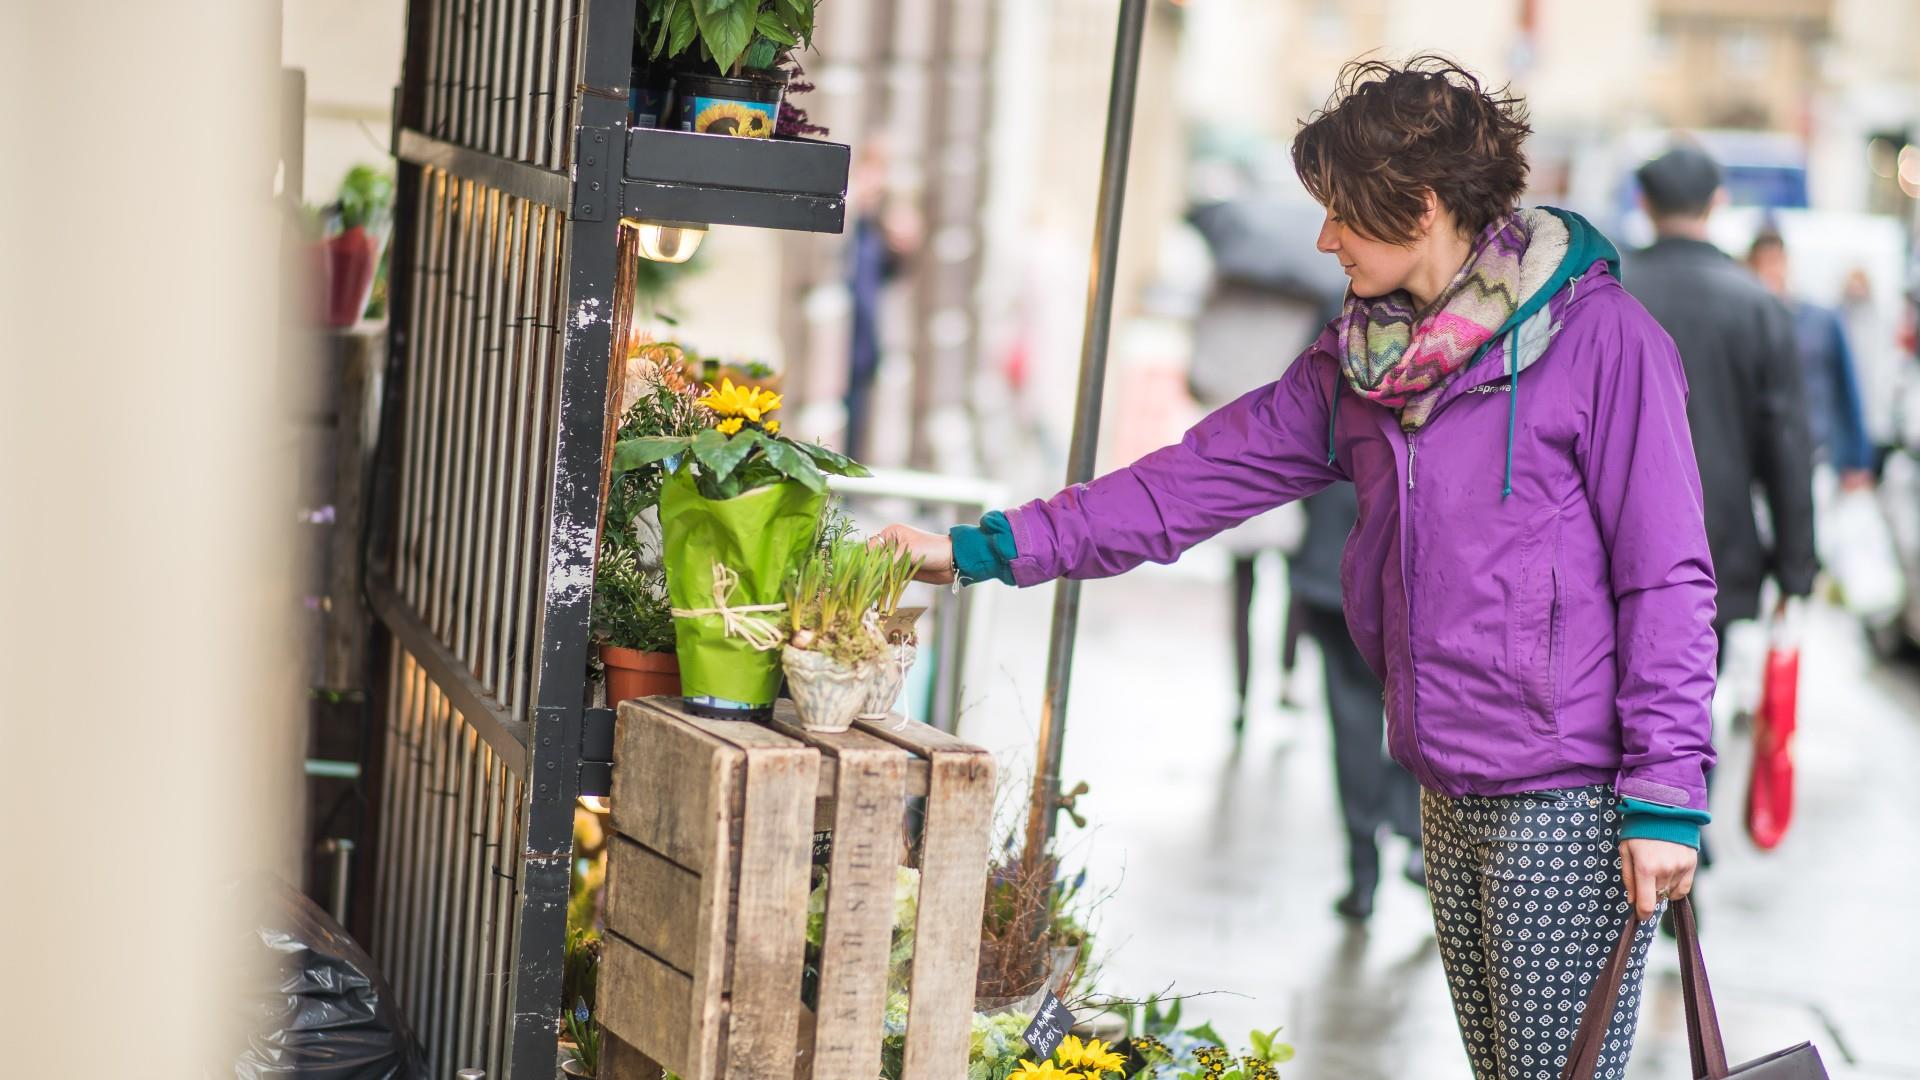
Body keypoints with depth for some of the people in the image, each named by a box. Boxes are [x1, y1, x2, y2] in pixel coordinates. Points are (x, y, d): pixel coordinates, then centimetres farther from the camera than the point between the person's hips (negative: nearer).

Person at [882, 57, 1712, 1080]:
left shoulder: (1600, 336, -9)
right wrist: (986, 550, 8)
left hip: (1571, 801, -6)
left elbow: (1666, 580, -10)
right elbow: (1203, 477, 11)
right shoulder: (1360, 358, 11)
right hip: (1451, 792, 7)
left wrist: (1666, 794, -14)